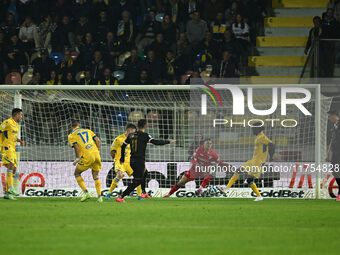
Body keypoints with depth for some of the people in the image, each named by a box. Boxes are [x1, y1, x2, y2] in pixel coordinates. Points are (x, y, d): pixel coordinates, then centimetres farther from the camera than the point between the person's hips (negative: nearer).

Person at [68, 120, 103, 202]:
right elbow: (97, 140, 12)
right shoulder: (87, 131, 22)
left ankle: (86, 192, 2)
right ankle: (99, 196, 6)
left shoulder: (71, 135, 8)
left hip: (87, 156, -4)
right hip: (96, 154, 4)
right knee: (96, 176, 18)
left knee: (77, 173, 16)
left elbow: (76, 146, -6)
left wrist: (77, 158, 1)